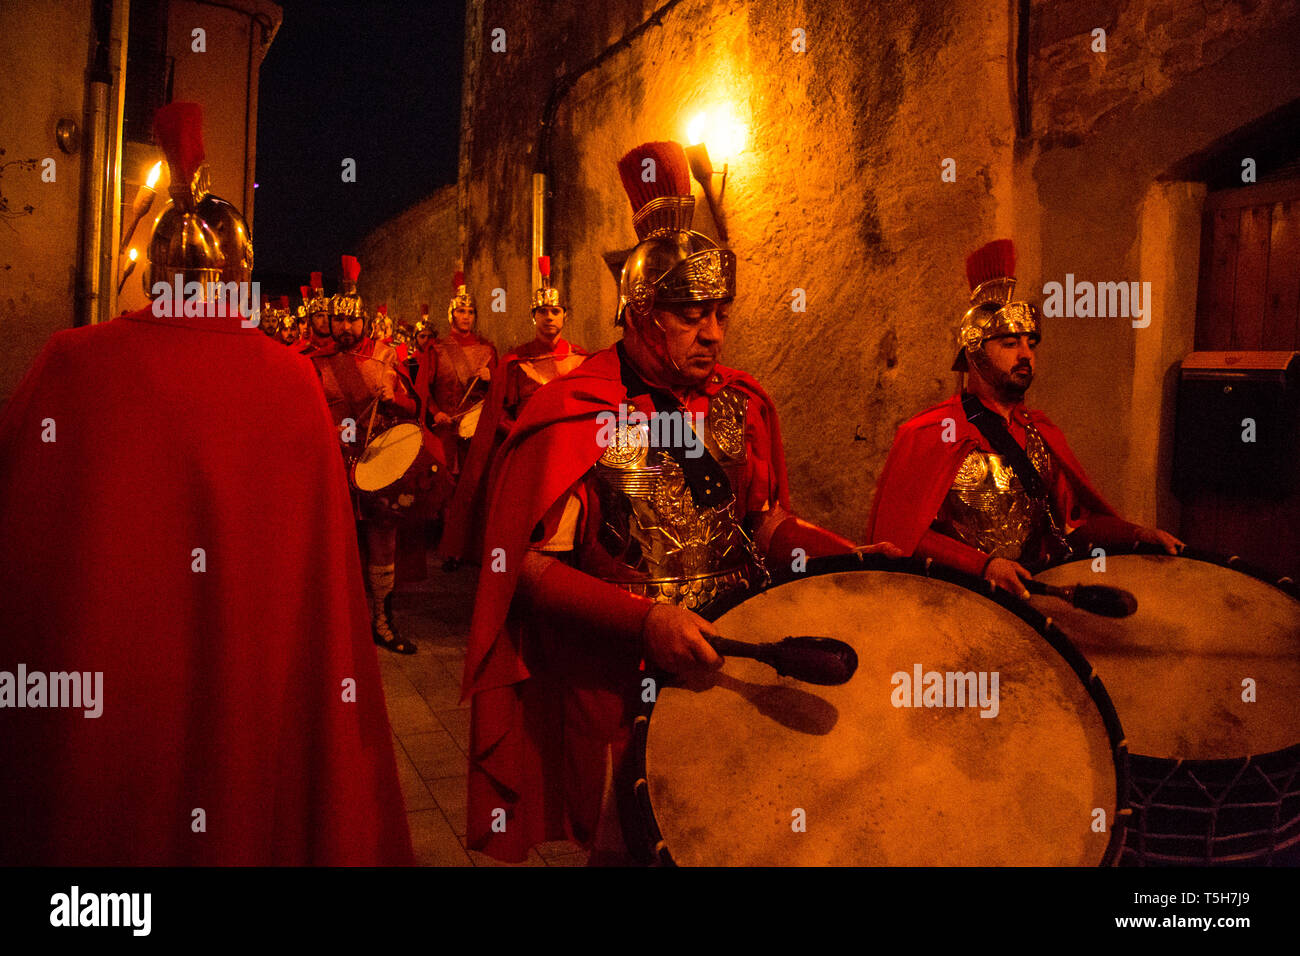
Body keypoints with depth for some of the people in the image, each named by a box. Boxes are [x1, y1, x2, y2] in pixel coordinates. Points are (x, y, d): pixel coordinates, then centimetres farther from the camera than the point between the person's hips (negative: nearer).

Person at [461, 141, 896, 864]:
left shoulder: (742, 404, 4)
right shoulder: (572, 415, -14)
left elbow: (768, 523, 11)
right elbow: (533, 566, -16)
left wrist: (853, 558, -5)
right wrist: (646, 620, -28)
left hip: (735, 654, 5)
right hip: (619, 688, -5)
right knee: (632, 843, 12)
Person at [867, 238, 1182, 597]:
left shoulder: (1041, 432, 16)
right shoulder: (931, 434, -7)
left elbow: (1076, 518, 21)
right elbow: (898, 534, -13)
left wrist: (1137, 533, 3)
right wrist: (983, 564, -23)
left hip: (1041, 588, 7)